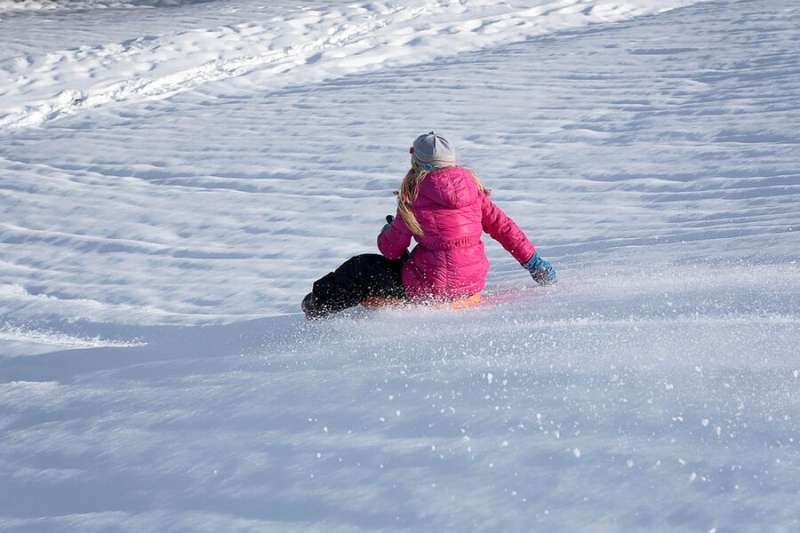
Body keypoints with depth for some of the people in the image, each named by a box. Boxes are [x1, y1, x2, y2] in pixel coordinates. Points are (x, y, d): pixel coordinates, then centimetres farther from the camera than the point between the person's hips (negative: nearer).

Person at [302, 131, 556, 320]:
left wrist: (387, 231, 18)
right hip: (473, 282, 6)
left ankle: (318, 306, 29)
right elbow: (503, 226, 5)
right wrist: (534, 263, 12)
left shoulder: (414, 194, -12)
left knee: (362, 268, 13)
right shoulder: (471, 186, 2)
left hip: (433, 288, -6)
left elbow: (390, 249, -5)